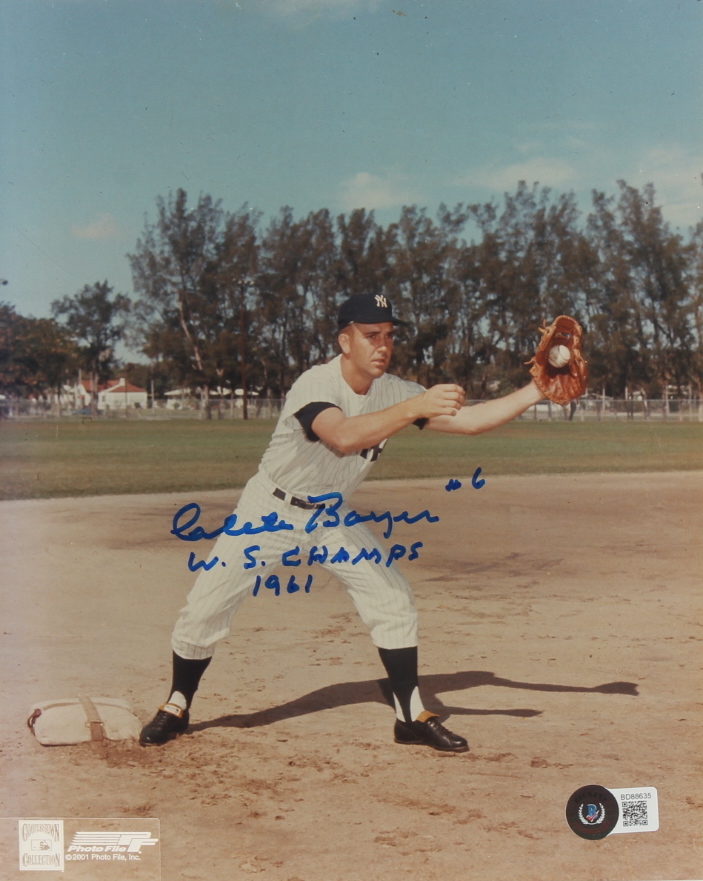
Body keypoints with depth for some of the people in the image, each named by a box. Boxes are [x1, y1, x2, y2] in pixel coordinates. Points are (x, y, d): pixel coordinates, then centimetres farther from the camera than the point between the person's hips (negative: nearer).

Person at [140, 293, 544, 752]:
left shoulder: (394, 391, -9)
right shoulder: (315, 384, -27)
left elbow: (469, 419, -12)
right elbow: (343, 438, -47)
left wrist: (537, 391, -21)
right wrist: (414, 409, -54)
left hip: (331, 516, 5)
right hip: (271, 511, -5)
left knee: (395, 601, -4)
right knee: (204, 609, -5)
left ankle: (413, 716, 9)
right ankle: (177, 707, 19)